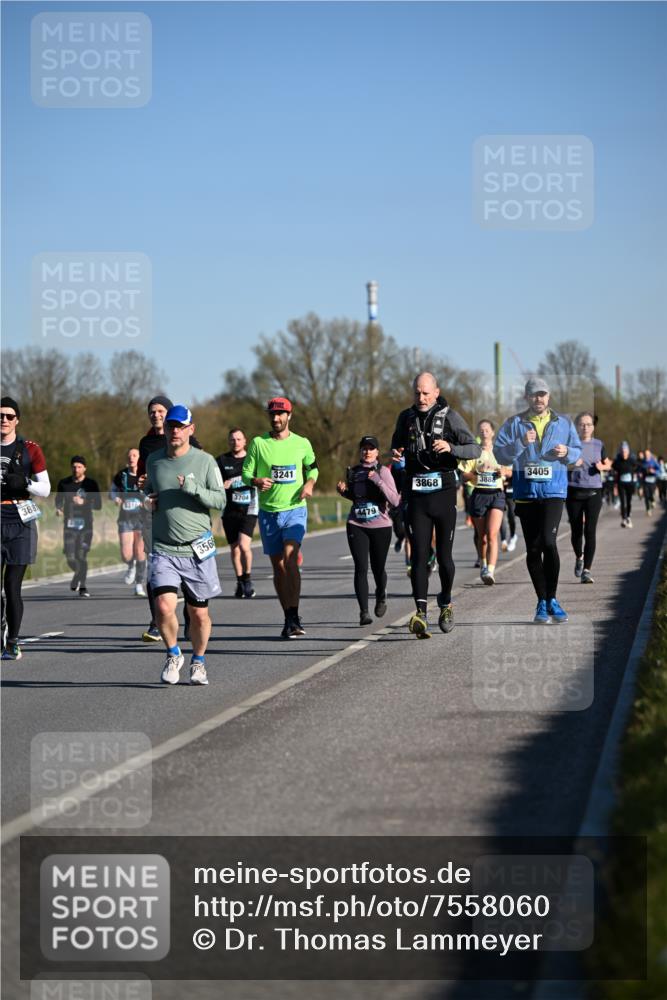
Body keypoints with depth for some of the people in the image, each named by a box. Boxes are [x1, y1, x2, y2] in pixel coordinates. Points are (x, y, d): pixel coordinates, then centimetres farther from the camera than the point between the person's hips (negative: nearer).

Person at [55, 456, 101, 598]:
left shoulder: (91, 484, 1)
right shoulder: (64, 483, 7)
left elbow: (98, 505, -1)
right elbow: (59, 500, 18)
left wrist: (83, 502, -17)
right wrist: (58, 509, -5)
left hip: (85, 524, -2)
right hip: (70, 524, 2)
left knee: (82, 556, -9)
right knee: (70, 558, -6)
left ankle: (82, 587, 3)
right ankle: (78, 573, 27)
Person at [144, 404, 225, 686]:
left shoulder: (205, 461, -1)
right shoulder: (154, 460, 9)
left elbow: (220, 501, -5)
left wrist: (194, 488, -21)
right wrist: (147, 502, 4)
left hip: (197, 549, -1)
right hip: (163, 549, 1)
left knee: (199, 613, 5)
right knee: (164, 606, -16)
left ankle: (198, 662, 28)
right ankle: (173, 655, 10)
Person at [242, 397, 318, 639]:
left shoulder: (302, 444, 5)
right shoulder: (258, 443, 3)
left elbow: (312, 467, 20)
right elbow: (246, 472, 5)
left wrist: (309, 484, -1)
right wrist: (256, 481, -17)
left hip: (295, 509, -2)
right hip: (268, 512, 2)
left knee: (290, 557, -21)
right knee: (278, 565, 7)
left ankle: (294, 618, -23)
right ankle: (289, 619, 17)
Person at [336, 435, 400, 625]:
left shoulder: (383, 471, -6)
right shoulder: (353, 472, 7)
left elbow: (395, 501, -14)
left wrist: (379, 482, -24)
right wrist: (343, 491, 3)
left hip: (381, 526, -2)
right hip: (357, 526, 2)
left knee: (378, 568, 8)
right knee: (361, 568, -10)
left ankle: (381, 597, 40)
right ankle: (364, 612, -9)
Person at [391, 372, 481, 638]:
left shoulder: (449, 416, -3)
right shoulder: (406, 417, 8)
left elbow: (475, 449, -8)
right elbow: (397, 444, 25)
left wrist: (451, 447, -27)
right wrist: (396, 452, 1)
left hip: (444, 494, -2)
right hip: (416, 496, 2)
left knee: (444, 555, 6)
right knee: (419, 556, -9)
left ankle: (446, 603, 30)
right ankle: (421, 613, -18)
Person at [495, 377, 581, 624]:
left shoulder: (563, 423, 10)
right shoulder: (514, 424, 6)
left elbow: (577, 451, 15)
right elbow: (500, 453, -1)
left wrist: (567, 452, -7)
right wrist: (521, 443, -17)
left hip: (554, 491, -1)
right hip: (525, 492, 1)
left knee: (548, 541, -18)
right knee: (533, 549, 4)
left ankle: (551, 599, -5)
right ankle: (543, 602, 15)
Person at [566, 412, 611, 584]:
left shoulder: (598, 445, 7)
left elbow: (608, 464, 18)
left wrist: (602, 467, -5)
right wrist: (571, 465, -17)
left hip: (594, 492, 1)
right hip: (574, 491, 0)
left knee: (590, 532, -9)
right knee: (576, 530, 8)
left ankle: (586, 570, -9)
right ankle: (579, 557, 39)